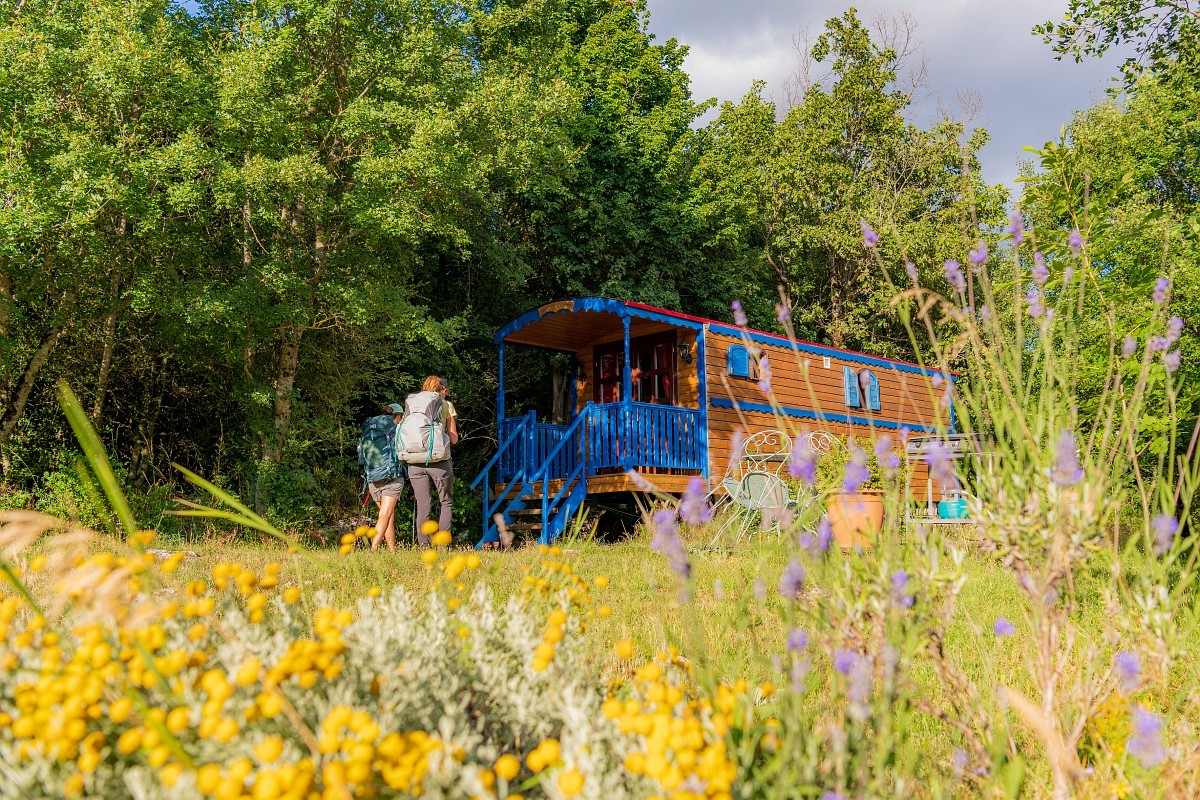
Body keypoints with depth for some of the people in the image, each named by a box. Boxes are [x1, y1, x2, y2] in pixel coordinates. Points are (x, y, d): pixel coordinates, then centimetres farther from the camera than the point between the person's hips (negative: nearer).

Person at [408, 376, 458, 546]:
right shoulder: (445, 405, 6)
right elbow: (454, 439, 5)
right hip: (439, 461, -3)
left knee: (423, 507, 6)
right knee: (446, 503, 12)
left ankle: (424, 548, 2)